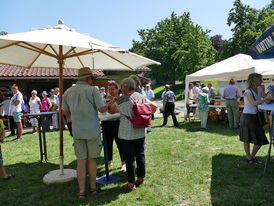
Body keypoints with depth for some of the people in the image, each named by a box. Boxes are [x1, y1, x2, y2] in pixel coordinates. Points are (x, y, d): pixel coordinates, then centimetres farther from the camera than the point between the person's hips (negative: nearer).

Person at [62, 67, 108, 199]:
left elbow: (65, 112, 14)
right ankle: (93, 187, 23)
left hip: (77, 131, 3)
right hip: (93, 130, -3)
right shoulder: (92, 90, -7)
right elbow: (102, 109, -12)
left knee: (81, 160, 9)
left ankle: (81, 191, 13)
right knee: (92, 159, 11)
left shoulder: (68, 92, 8)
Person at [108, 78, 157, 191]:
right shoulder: (141, 97, 4)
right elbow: (154, 107, 11)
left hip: (127, 135, -6)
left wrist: (110, 104, 16)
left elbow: (111, 110, -3)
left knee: (130, 159, 3)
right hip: (141, 133, 6)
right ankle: (141, 178, 30)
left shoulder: (122, 99, -13)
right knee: (141, 156, 16)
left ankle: (131, 184, 12)